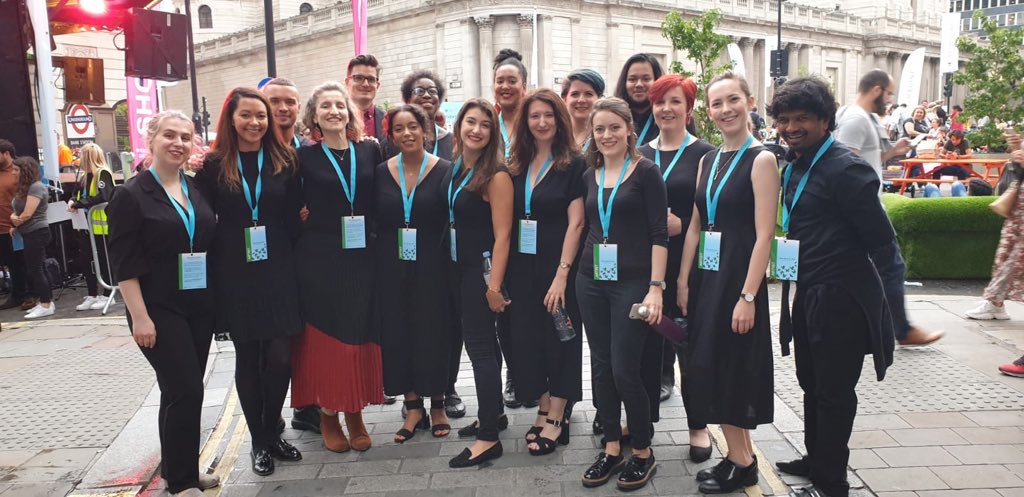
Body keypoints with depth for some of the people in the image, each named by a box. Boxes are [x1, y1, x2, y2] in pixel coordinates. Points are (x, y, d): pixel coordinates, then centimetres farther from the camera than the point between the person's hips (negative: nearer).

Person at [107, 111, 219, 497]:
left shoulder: (198, 189, 8)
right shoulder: (132, 195, -7)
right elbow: (124, 263, -10)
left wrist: (216, 300, 10)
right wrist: (139, 316, -16)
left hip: (200, 307, 5)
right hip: (160, 310, -5)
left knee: (182, 390, 13)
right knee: (186, 390, -8)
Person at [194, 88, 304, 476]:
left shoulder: (284, 160, 4)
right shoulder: (214, 164, 1)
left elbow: (294, 217, 3)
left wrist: (289, 259, -4)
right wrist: (214, 271, -5)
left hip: (278, 272, 1)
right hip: (235, 275, -1)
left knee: (280, 357, -1)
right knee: (248, 358, 7)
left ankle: (272, 433, 22)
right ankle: (258, 442, 21)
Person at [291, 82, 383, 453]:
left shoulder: (370, 151, 6)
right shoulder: (304, 157, -1)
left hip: (362, 258, 2)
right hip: (319, 259, -2)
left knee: (360, 335, 7)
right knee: (324, 337, 4)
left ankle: (355, 414, 20)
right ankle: (328, 416, 18)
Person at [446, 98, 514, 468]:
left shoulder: (496, 175, -15)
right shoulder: (455, 169, 9)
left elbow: (502, 235, -18)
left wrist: (494, 285, -21)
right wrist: (454, 267, 9)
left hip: (483, 270, -8)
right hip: (460, 268, 8)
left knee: (480, 346, -5)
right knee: (479, 341, 16)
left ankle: (489, 437, 2)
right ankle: (494, 413, 31)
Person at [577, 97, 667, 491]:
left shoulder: (646, 171, -5)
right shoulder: (589, 175, 10)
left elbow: (659, 234, -9)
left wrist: (656, 288, -15)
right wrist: (567, 277, 12)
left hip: (632, 282, -5)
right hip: (591, 281, 5)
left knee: (625, 370, -5)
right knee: (601, 367, 9)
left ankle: (643, 453, 15)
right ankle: (612, 448, 24)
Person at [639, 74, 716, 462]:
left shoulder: (704, 154, -3)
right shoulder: (640, 155, 10)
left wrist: (681, 225, -18)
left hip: (688, 264, -3)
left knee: (690, 343, 4)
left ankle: (698, 426, 20)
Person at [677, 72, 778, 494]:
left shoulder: (761, 160, -10)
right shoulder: (708, 161, 10)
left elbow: (764, 235, -16)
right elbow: (695, 226, 11)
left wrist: (748, 296, -20)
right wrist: (683, 280, 6)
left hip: (739, 278, -7)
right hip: (706, 277, 7)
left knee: (734, 368, 1)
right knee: (710, 367, 11)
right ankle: (737, 456, 26)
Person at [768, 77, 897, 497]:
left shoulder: (845, 169, -19)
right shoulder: (795, 164, 8)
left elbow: (880, 237, -19)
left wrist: (837, 254, -4)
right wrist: (789, 243, 4)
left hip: (840, 297, -9)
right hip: (807, 293, 9)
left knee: (833, 392, 5)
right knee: (811, 383, 22)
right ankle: (815, 461, 40)